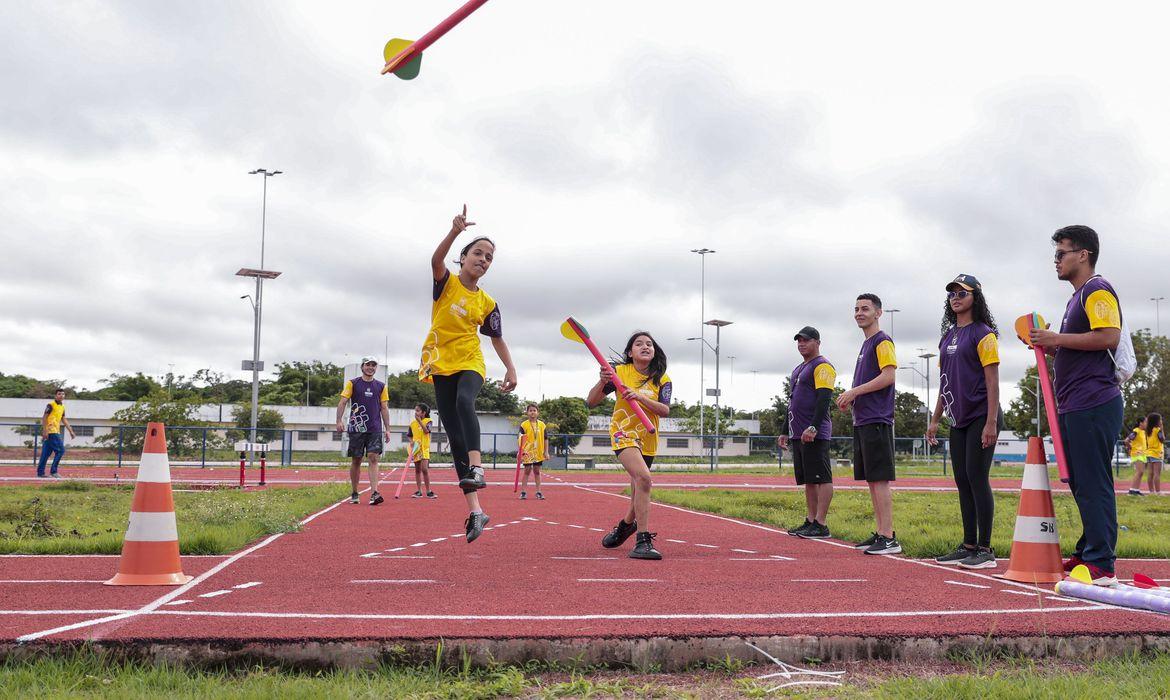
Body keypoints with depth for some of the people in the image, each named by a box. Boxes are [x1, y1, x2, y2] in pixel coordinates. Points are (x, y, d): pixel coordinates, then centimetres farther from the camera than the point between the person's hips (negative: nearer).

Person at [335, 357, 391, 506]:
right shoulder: (353, 383, 5)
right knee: (356, 461, 5)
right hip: (356, 428, -1)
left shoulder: (381, 386, 11)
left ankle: (374, 493, -19)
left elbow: (384, 408, 13)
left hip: (375, 430, 1)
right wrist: (339, 420, -15)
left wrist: (387, 429, 7)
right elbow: (342, 402, -1)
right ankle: (354, 494, 17)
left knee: (373, 458, -11)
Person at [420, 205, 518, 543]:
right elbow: (436, 260, -23)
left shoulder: (487, 303, 5)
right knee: (455, 435, -4)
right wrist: (454, 232, -40)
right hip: (441, 366, 0)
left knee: (465, 402, -36)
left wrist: (510, 369, 0)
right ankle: (474, 510, -2)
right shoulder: (446, 282, -1)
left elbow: (497, 338, 14)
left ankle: (476, 467, -50)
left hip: (470, 364, 0)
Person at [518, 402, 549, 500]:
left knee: (537, 471, 9)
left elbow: (545, 439, 8)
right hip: (527, 452, -2)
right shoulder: (524, 425, -4)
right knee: (527, 470, 2)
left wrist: (546, 452, 4)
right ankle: (523, 492, 8)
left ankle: (538, 492, 13)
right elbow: (520, 439, -5)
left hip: (539, 453, 2)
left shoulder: (542, 425, 4)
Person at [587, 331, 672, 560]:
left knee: (638, 493, 13)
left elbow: (665, 411, -12)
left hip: (648, 440, 4)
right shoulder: (619, 371, -5)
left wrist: (641, 397, -27)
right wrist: (602, 382, -23)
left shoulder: (662, 379, 1)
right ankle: (643, 541, -31)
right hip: (623, 434, -4)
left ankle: (624, 526, 46)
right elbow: (591, 402, -5)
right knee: (643, 477, -30)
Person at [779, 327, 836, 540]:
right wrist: (785, 431, 25)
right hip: (798, 434, 10)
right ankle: (811, 522, 14)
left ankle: (821, 525, -9)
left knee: (822, 478, -8)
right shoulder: (799, 369, 23)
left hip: (815, 434, -10)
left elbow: (824, 399, -18)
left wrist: (813, 427, -26)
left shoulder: (822, 366, -7)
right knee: (808, 480, 10)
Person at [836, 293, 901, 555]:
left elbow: (889, 376, -18)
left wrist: (854, 392, -15)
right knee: (871, 480, 10)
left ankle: (889, 538, -9)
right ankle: (880, 533, 16)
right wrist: (851, 397, 9)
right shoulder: (866, 344, 21)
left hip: (876, 421, -10)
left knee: (879, 479, -10)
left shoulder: (882, 341, -7)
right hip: (862, 420, 10)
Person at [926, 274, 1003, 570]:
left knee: (977, 478, -9)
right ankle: (969, 546, 16)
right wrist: (935, 420, 17)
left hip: (980, 418, -8)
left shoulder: (983, 334, -7)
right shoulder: (948, 337, 16)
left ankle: (985, 550, -3)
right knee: (962, 481, 9)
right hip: (958, 420, 8)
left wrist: (991, 422, -19)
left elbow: (992, 379, -13)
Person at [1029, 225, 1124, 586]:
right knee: (1081, 485, 13)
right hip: (1074, 407, 10)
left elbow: (1109, 337, -21)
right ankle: (1088, 553, 21)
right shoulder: (1078, 297, 23)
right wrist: (1051, 346, 14)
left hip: (1093, 405, -10)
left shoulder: (1097, 290, -7)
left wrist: (1057, 339, -15)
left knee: (1093, 485, -9)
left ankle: (1101, 565, -7)